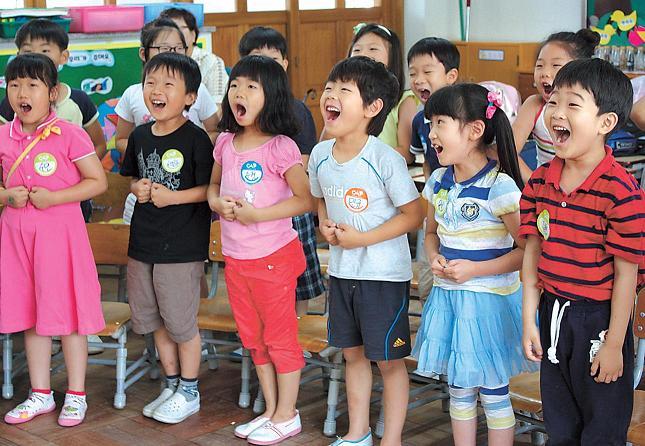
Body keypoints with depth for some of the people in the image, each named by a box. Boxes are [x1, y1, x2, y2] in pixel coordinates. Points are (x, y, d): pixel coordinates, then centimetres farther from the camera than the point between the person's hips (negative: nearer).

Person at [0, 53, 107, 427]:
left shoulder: (69, 135, -10)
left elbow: (99, 182, -9)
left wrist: (54, 197, -18)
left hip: (61, 231, -5)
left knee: (67, 314, 3)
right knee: (30, 315, 13)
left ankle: (76, 395, 17)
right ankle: (41, 394, 27)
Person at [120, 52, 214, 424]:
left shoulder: (196, 139, -12)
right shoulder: (140, 136, 7)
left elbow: (210, 189, -14)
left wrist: (172, 196, -21)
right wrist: (137, 188, 0)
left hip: (182, 246, -7)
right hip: (143, 241, 7)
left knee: (181, 322, 3)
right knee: (153, 319, 16)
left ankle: (189, 392, 20)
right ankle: (172, 385, 32)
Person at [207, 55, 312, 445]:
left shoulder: (280, 147, -15)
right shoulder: (225, 142, 4)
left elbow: (306, 199, -16)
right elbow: (214, 186, 17)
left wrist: (255, 214, -21)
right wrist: (217, 204, -6)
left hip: (274, 256, -7)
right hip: (235, 258, 7)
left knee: (281, 336, 6)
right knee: (253, 337, 17)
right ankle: (270, 410, 31)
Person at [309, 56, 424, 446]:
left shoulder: (386, 159, -20)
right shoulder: (320, 155, -2)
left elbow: (414, 214, -16)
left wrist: (363, 238, -20)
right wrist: (325, 225, -4)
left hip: (385, 273, -6)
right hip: (342, 269, 6)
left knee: (389, 359, 5)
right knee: (352, 353, 18)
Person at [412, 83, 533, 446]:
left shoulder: (499, 186, -18)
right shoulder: (439, 181, 3)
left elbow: (527, 250, -17)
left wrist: (475, 269, -20)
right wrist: (435, 259, -2)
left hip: (489, 301, -6)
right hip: (447, 297, 6)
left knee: (493, 393, 7)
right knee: (459, 390, 17)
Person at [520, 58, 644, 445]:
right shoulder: (541, 181, -2)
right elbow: (533, 252, 4)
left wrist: (614, 345, -13)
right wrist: (530, 321, 3)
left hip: (598, 319, -6)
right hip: (553, 314, 6)